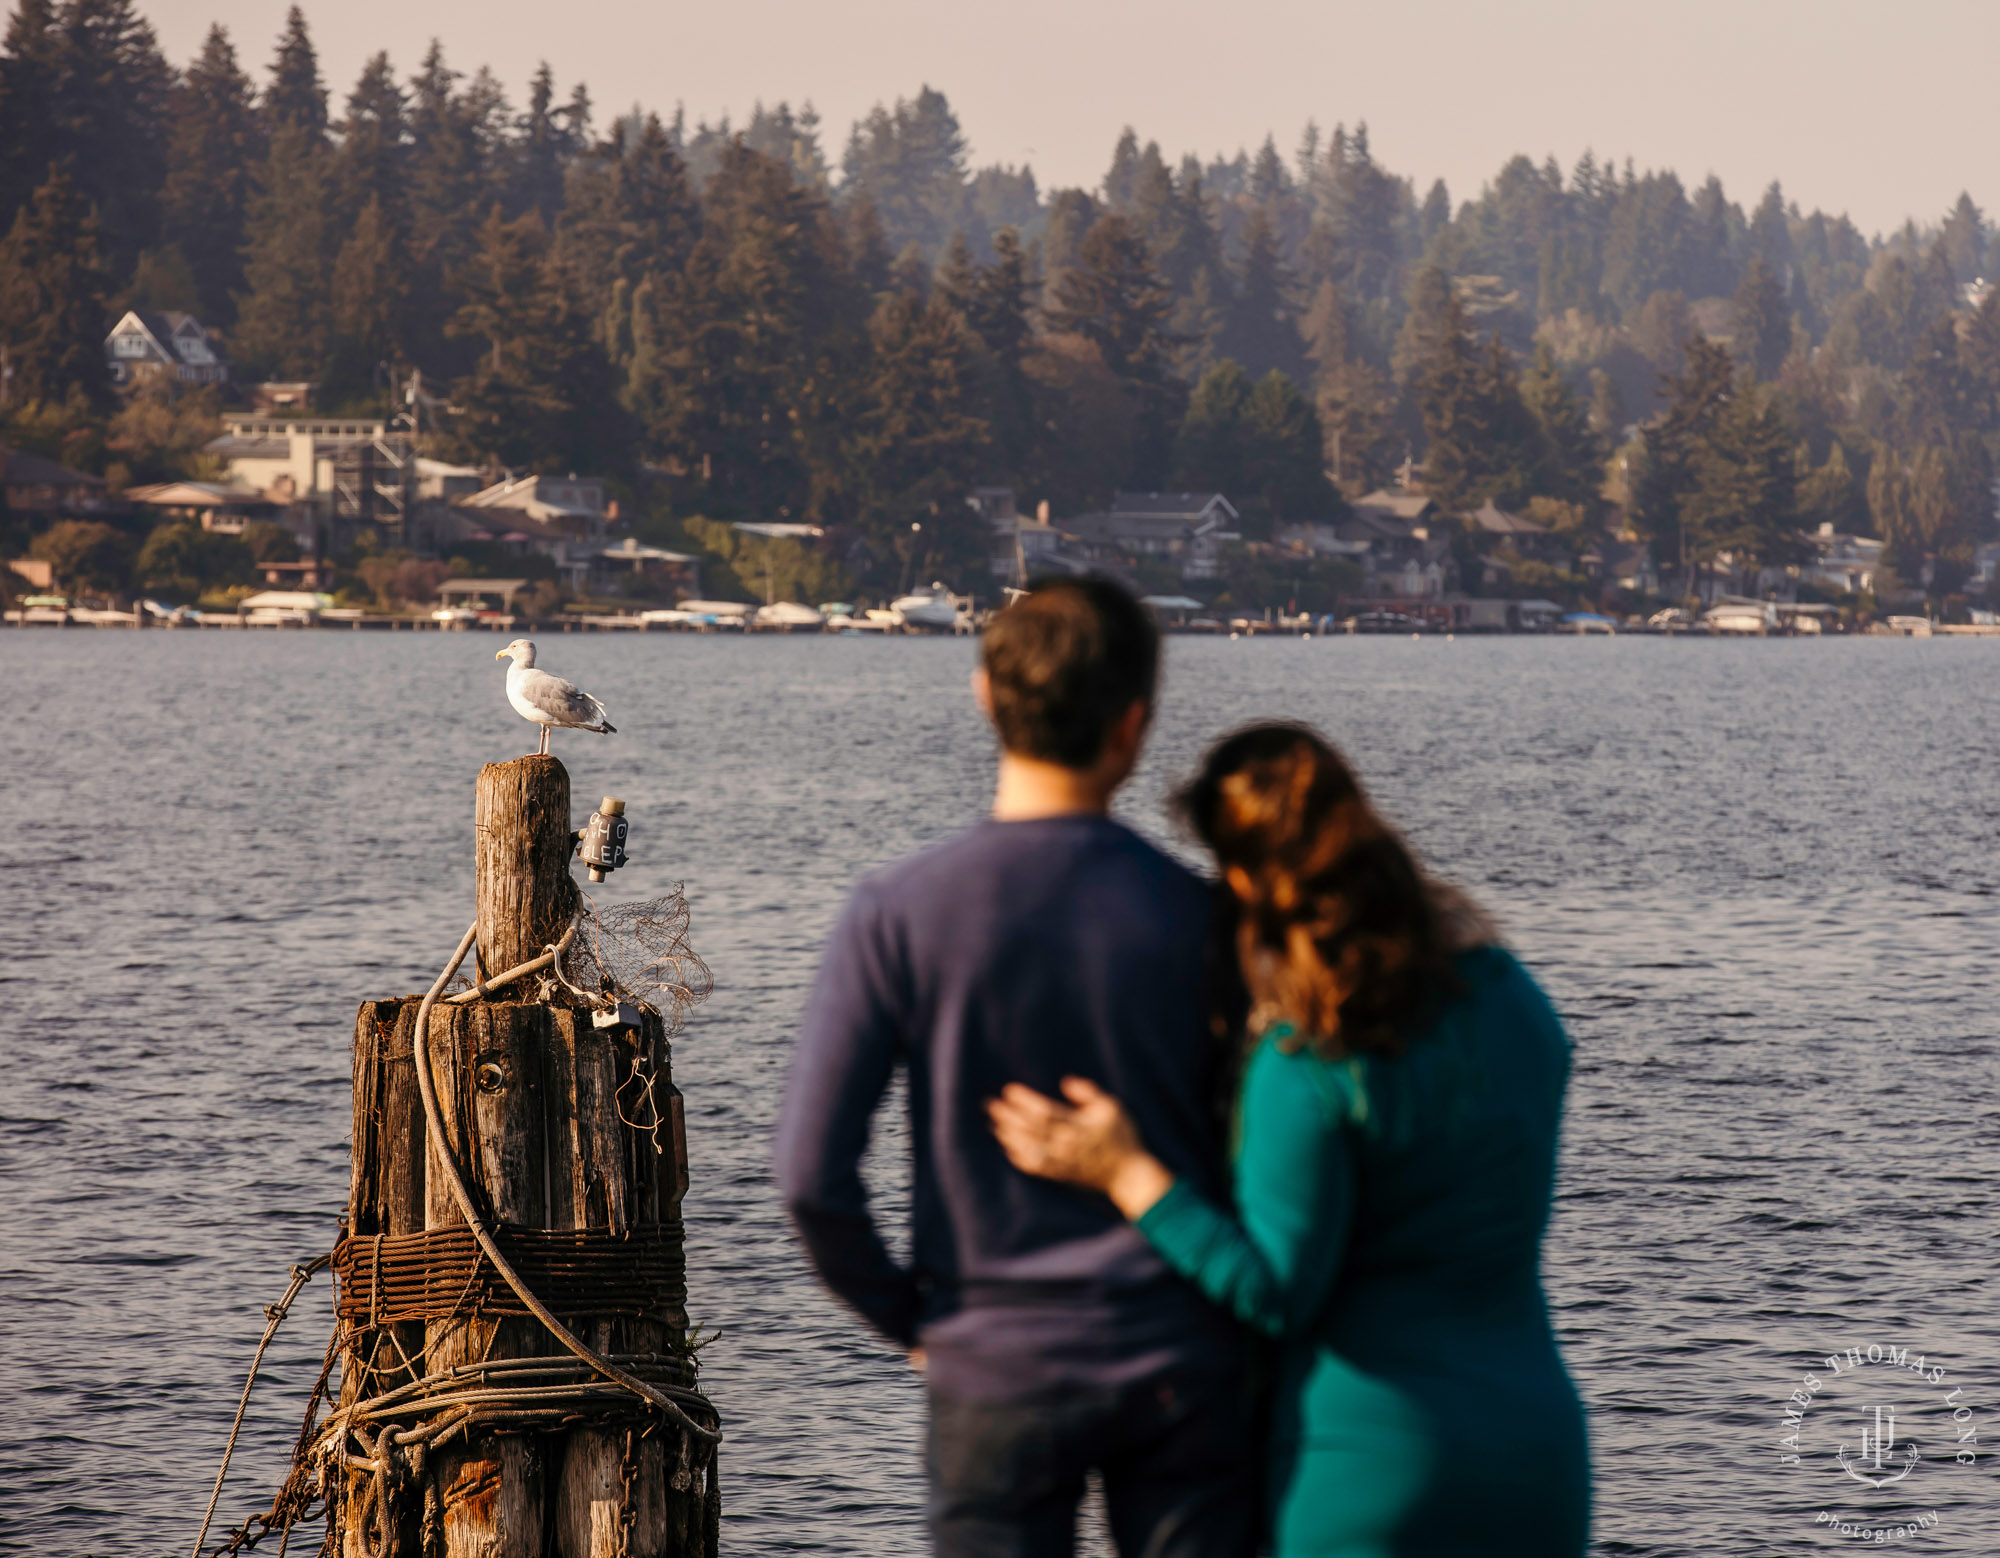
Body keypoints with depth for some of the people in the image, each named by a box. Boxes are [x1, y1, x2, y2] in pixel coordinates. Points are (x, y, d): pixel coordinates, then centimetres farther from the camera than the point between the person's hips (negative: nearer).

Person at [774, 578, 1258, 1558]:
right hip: (1182, 1367, 0)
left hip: (1000, 1375, 0)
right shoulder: (1194, 915, -5)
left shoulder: (900, 915, -8)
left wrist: (903, 1317, 4)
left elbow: (811, 1175, -11)